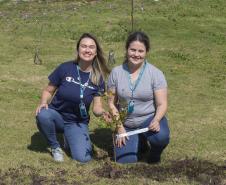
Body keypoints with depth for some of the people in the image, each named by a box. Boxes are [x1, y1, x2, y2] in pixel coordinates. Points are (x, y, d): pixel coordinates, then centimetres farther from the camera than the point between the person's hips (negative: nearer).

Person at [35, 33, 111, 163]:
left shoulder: (98, 78, -6)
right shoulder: (65, 68, -11)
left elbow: (97, 107, -7)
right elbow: (49, 91, 0)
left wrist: (102, 112, -30)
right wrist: (43, 103, -22)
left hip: (78, 123, 1)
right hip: (57, 116, -1)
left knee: (83, 158, -21)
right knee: (42, 115, -37)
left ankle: (69, 137, 15)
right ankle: (55, 146, -5)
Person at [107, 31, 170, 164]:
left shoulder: (156, 74, -12)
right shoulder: (116, 72, -5)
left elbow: (162, 104, -12)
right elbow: (112, 103, -1)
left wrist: (156, 120, -31)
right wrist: (119, 127, -9)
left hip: (149, 119, -2)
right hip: (126, 124, 2)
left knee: (161, 137, -34)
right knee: (125, 162, -10)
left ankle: (155, 155, 4)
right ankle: (139, 142, 26)